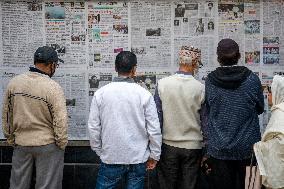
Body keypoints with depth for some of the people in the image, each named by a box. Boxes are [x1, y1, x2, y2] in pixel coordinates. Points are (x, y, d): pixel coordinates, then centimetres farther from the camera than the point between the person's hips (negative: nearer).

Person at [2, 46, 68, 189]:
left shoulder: (14, 82, -3)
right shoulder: (53, 88, -19)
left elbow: (6, 114, 5)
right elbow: (60, 120, -18)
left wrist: (10, 138, 16)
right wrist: (62, 144, -5)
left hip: (20, 143, 5)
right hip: (47, 144, -4)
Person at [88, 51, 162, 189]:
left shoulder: (100, 93, -5)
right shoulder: (144, 94, -8)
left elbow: (93, 127, -1)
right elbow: (154, 129, -6)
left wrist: (99, 151, 12)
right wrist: (154, 156, 5)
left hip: (110, 158, 0)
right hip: (138, 158, 0)